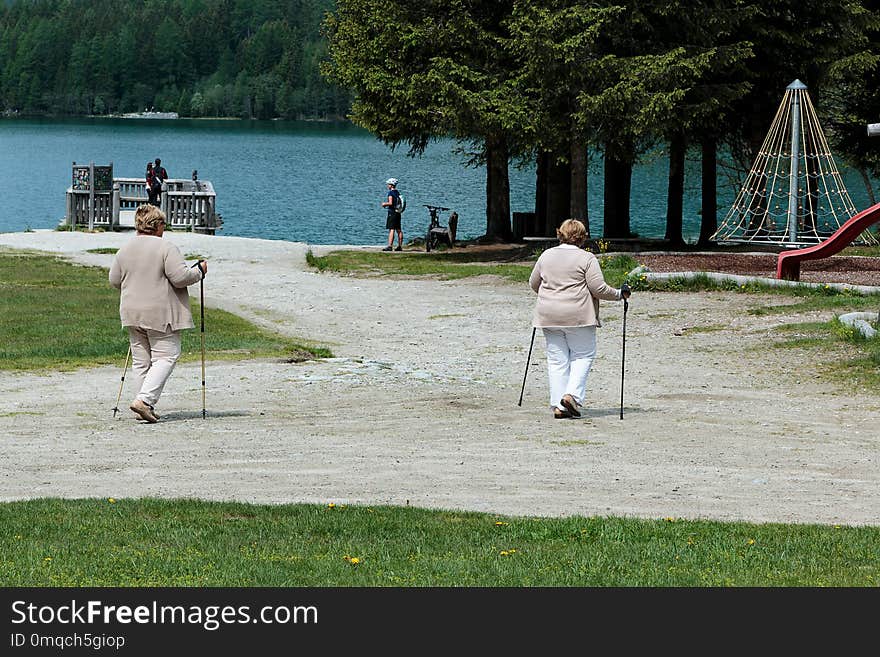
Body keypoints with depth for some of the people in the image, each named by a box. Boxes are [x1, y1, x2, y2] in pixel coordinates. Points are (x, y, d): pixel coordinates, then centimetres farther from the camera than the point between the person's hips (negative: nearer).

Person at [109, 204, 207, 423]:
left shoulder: (124, 249, 7)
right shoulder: (166, 247, -11)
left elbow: (114, 280, 14)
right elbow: (180, 277, -16)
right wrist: (199, 271, 2)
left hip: (132, 313, 6)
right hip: (160, 314, -6)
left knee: (140, 360, 11)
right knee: (165, 357, -1)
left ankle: (146, 406, 12)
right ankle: (145, 399, -17)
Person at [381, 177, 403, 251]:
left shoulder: (391, 193, -12)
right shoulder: (398, 193, 14)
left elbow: (390, 203, -22)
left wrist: (384, 204, -3)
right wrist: (386, 204, 20)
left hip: (392, 213, -9)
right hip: (398, 213, 9)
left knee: (391, 230, -12)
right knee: (399, 230, 10)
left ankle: (390, 246, -16)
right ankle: (400, 246, 14)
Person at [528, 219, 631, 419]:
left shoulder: (546, 255, 10)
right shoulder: (587, 258, -5)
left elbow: (533, 283, 19)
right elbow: (598, 288, -9)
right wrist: (619, 294, 6)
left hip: (549, 315, 4)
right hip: (577, 315, -4)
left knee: (556, 359, 8)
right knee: (583, 355, 8)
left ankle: (558, 405, 4)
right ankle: (572, 395, -9)